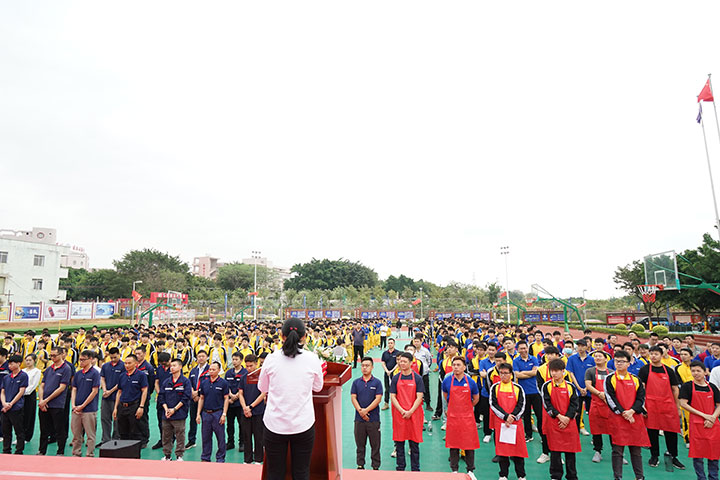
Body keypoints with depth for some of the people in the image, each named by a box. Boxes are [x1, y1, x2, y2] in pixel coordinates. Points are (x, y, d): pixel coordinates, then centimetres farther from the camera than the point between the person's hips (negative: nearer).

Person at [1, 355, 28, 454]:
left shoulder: (23, 375, -5)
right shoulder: (6, 377, 12)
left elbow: (21, 392, -8)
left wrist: (11, 404, -13)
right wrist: (4, 403, -7)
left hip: (16, 409, -6)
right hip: (5, 409, 6)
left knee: (19, 432, 0)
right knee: (6, 432, 13)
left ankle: (19, 452, 7)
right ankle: (6, 451, 24)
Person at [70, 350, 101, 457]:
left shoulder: (95, 373, -8)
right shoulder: (78, 373, 9)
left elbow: (94, 391, -11)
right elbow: (74, 390, 10)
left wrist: (82, 406, -11)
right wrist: (73, 405, -3)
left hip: (89, 410, -6)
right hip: (76, 410, 6)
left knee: (90, 435, 2)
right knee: (76, 434, 13)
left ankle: (90, 455, 10)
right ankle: (76, 454, 26)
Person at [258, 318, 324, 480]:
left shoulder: (271, 359, -8)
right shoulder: (312, 359, -8)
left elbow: (262, 387, 8)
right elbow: (318, 387, 8)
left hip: (275, 425, 0)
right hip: (303, 424, 0)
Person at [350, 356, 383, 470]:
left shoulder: (377, 382, -2)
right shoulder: (356, 382, 5)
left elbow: (378, 399, -8)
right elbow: (353, 398, 1)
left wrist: (366, 410, -14)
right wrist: (360, 410, -13)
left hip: (373, 418, -2)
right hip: (359, 418, 2)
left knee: (375, 445, 5)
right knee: (360, 444, 11)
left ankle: (375, 466, 18)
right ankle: (360, 465, 24)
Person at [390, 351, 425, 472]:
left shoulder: (417, 378, -2)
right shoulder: (396, 378, 2)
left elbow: (419, 397, -5)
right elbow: (392, 397, 1)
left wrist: (410, 412, -13)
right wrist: (402, 411, -10)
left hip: (414, 414, -1)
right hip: (399, 414, 1)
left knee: (414, 443, 6)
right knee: (399, 442, 8)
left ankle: (415, 469, 20)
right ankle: (400, 467, 24)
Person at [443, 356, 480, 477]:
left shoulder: (471, 382, -5)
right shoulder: (447, 381, -4)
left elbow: (476, 399, 12)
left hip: (467, 417, 0)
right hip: (452, 416, 0)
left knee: (469, 444, 5)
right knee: (453, 444, 7)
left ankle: (470, 471, 21)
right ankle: (454, 470, 22)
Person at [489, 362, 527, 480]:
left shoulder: (518, 388, 2)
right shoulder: (494, 387, 2)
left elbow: (521, 405, -3)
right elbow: (493, 404, -4)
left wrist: (513, 417, -15)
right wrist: (505, 416, -15)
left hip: (515, 422, 0)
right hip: (500, 422, 0)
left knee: (518, 447, 3)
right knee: (501, 448, 4)